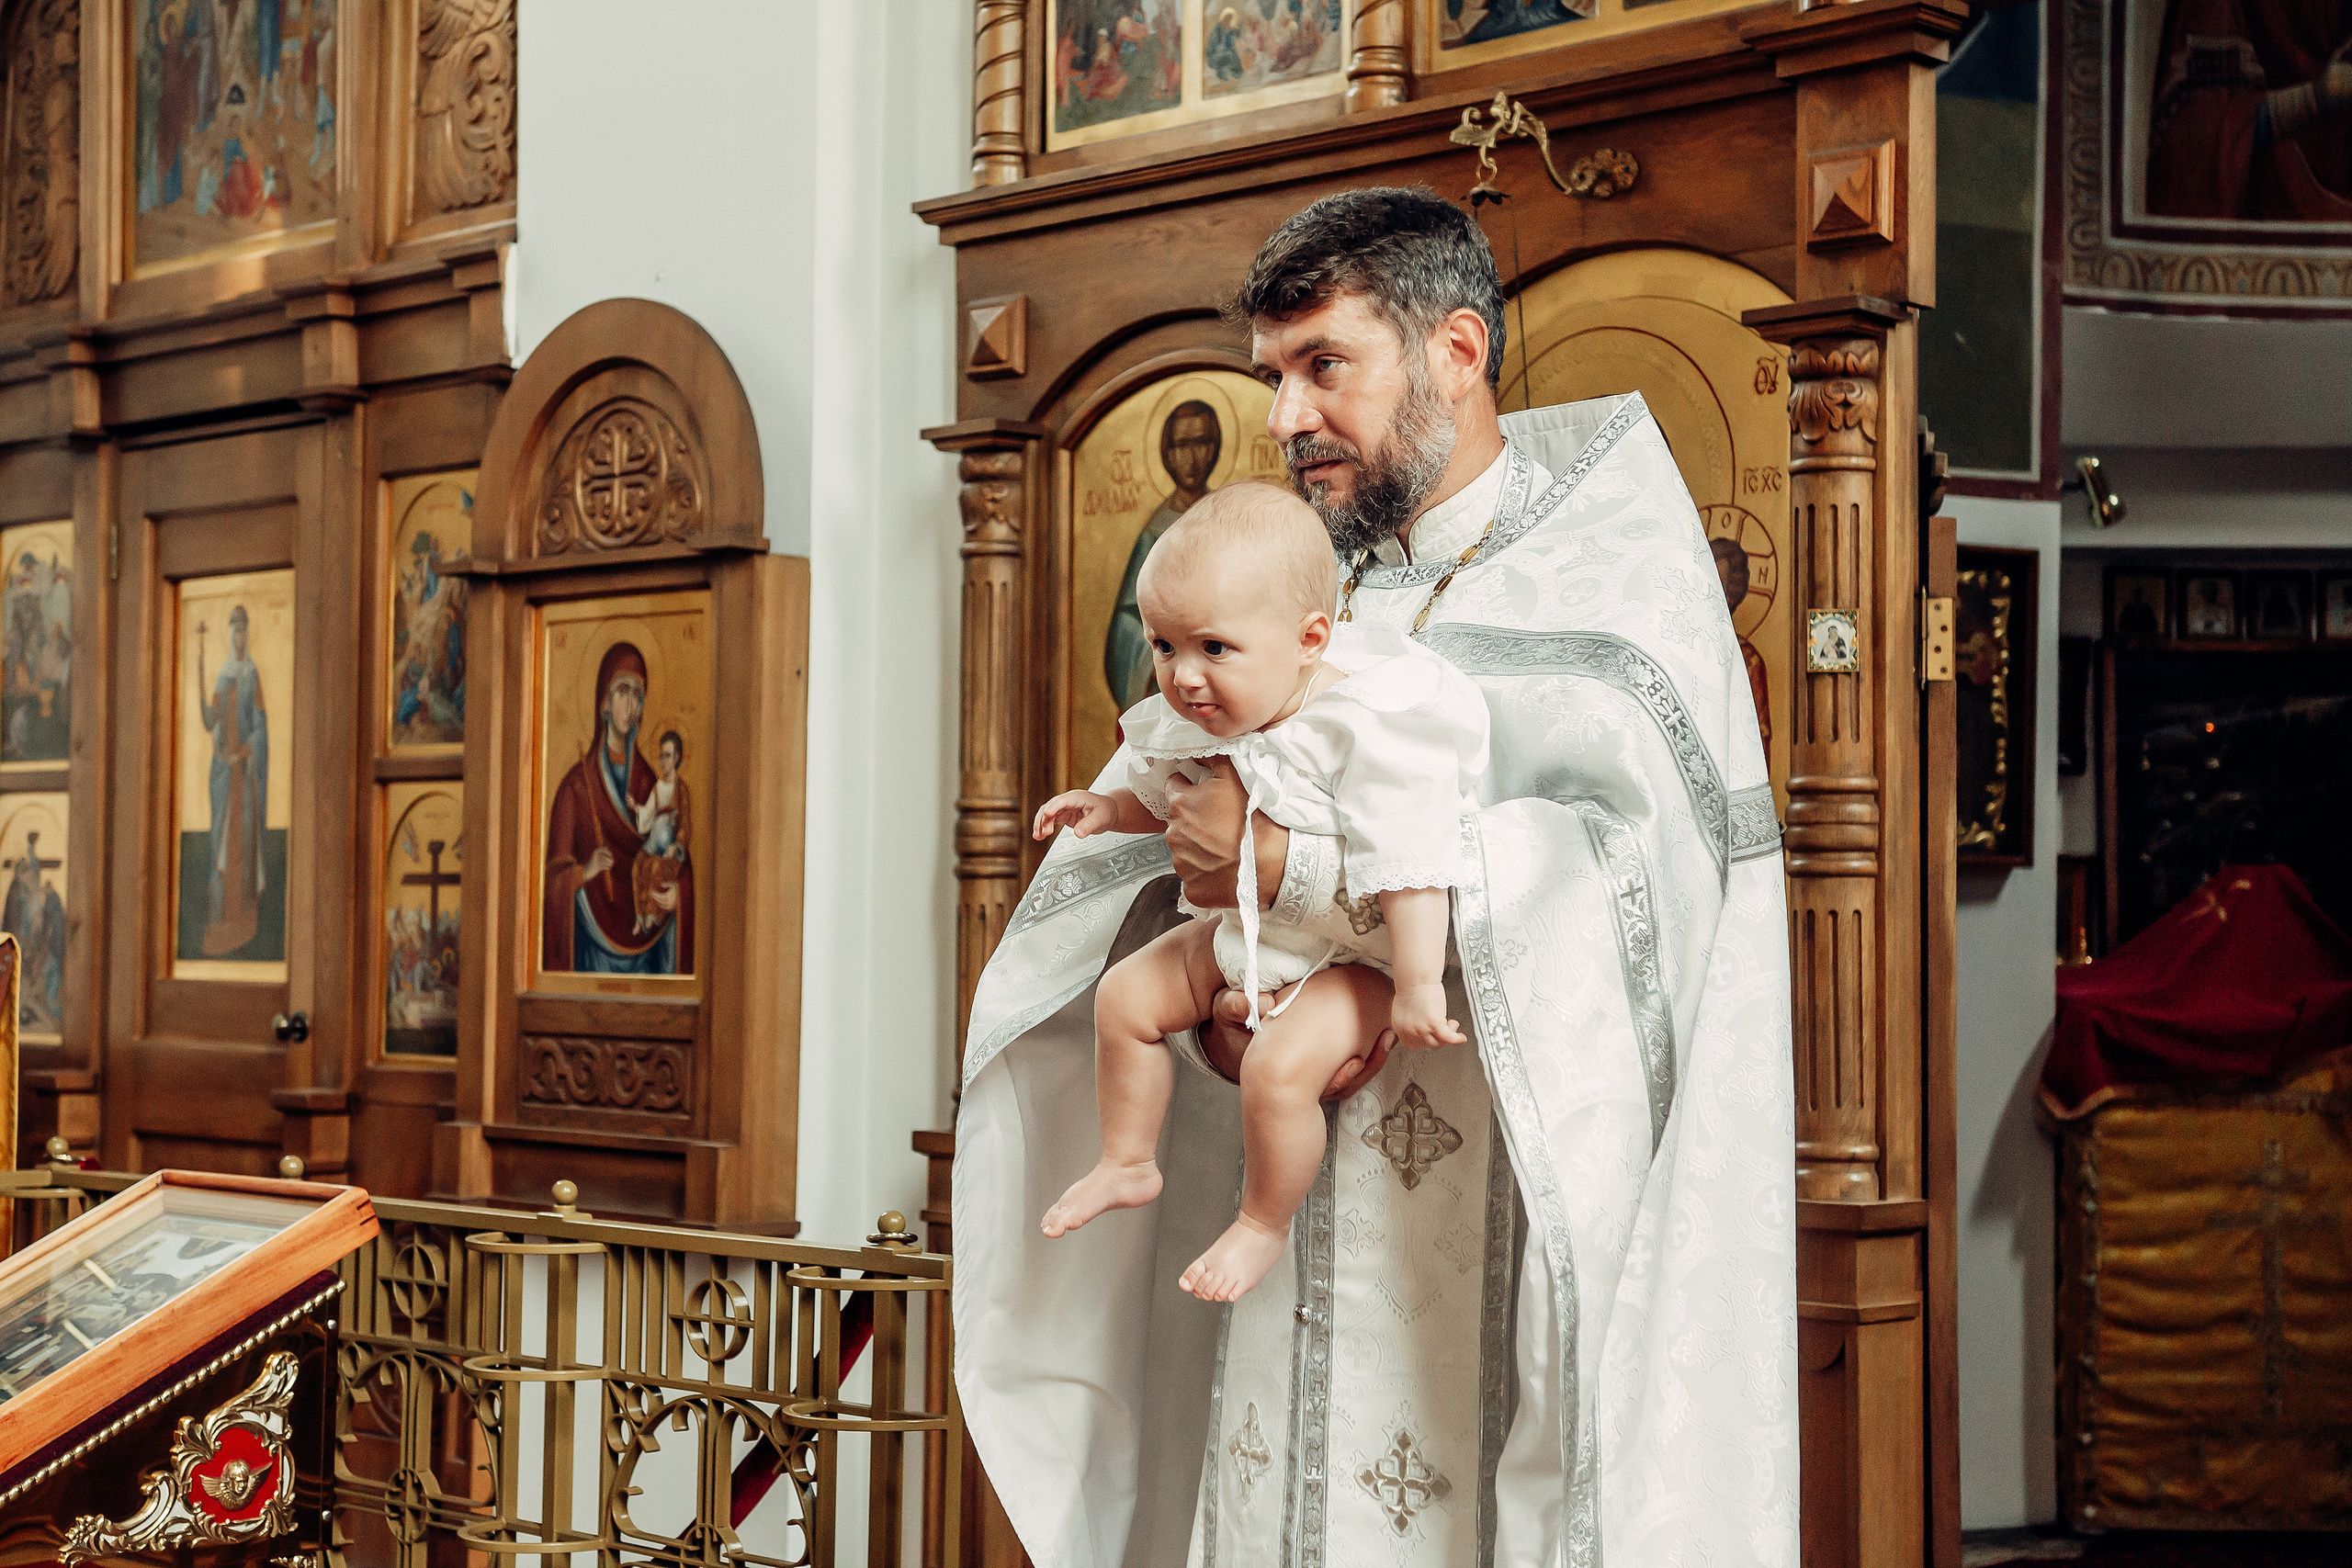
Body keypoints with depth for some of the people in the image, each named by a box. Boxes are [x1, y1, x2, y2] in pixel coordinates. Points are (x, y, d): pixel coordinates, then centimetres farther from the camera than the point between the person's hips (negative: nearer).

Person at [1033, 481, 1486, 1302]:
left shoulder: (1366, 732, -31)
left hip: (1351, 955, -8)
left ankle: (1264, 1225, 1)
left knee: (1281, 1067, -26)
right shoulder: (1198, 725, -7)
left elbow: (1411, 865, -31)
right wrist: (1111, 808, -1)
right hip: (1245, 933, 8)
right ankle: (1128, 1164, 29)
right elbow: (1167, 800, 16)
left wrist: (1417, 988, -31)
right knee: (1125, 997, 9)